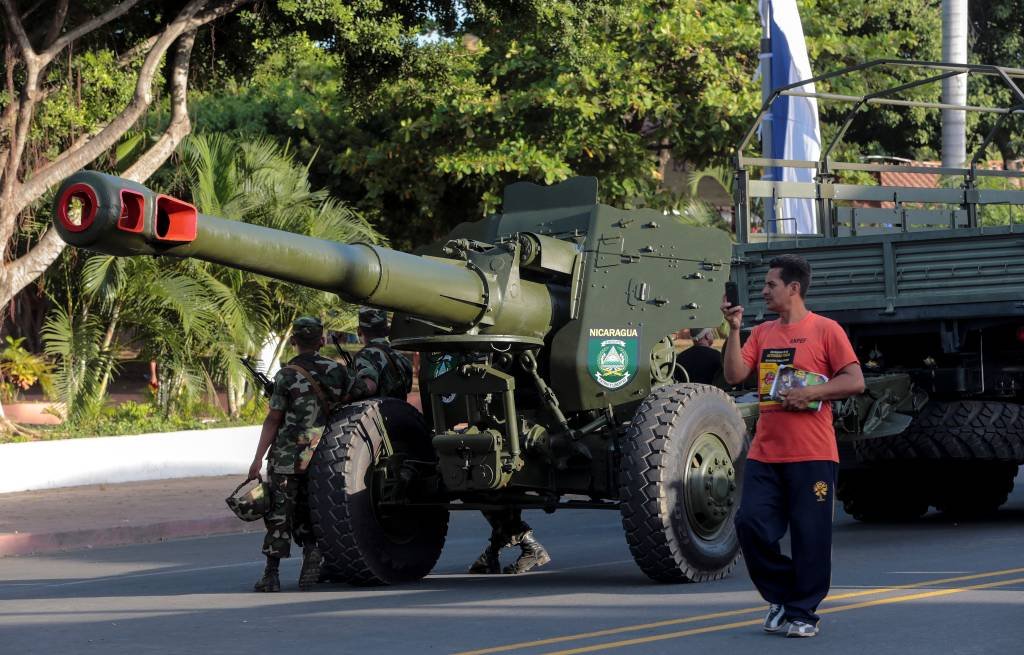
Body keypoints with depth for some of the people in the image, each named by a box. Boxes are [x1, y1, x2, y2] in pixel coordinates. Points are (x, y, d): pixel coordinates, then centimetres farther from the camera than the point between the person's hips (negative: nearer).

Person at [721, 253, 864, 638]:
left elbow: (855, 382, -6)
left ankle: (803, 613, 10)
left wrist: (810, 393, -15)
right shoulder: (762, 333, 15)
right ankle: (781, 596, 16)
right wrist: (734, 329, -3)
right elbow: (734, 375, 4)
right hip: (764, 454, 5)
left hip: (812, 455, -5)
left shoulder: (825, 330, -1)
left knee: (810, 535, -2)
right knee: (751, 524, -3)